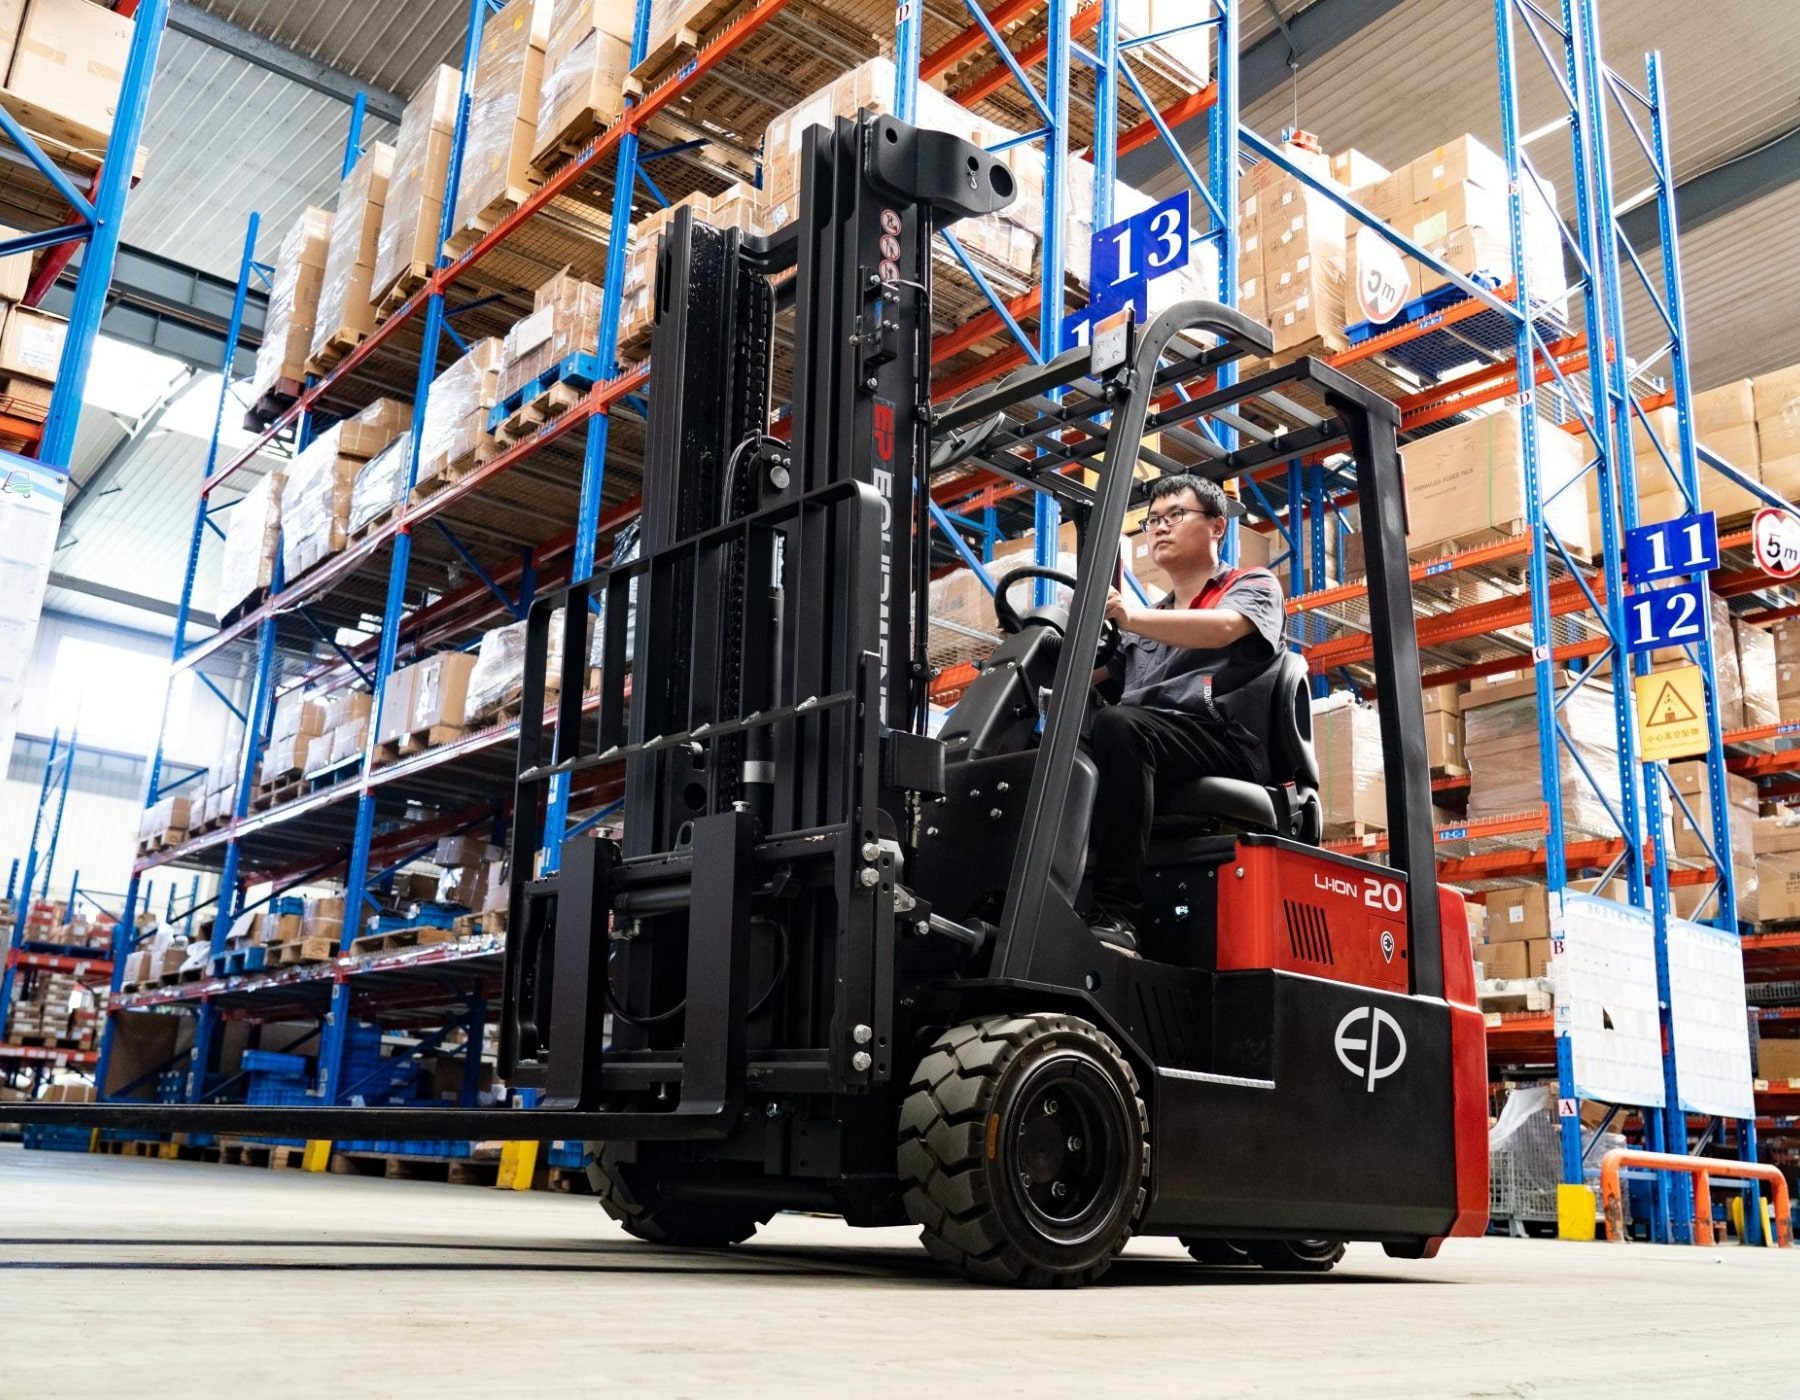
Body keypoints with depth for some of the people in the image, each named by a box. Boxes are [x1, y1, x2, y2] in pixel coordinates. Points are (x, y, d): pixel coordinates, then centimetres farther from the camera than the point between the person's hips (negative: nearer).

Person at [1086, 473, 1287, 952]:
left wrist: (1132, 617, -26)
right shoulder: (1153, 621, 34)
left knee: (1118, 726, -35)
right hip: (1146, 743, 5)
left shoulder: (1253, 586, 16)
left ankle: (1117, 914, -41)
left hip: (1222, 741, -5)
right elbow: (1092, 678, 19)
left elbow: (1223, 628, -9)